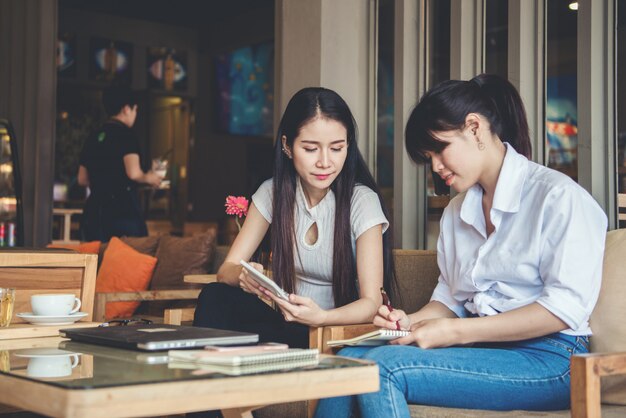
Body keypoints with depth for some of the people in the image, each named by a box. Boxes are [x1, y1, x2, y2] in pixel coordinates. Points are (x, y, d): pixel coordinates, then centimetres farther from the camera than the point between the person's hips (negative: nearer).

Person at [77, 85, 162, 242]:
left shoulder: (93, 138, 13)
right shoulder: (125, 134, -7)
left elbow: (82, 179, 18)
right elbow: (133, 173, -18)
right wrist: (148, 178, 2)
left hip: (93, 211, 7)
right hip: (123, 210, -7)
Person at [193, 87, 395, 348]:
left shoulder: (362, 201, -13)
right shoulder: (273, 193, -1)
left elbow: (371, 303, -17)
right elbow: (227, 269, -3)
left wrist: (321, 317, -39)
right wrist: (242, 276, -29)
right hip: (286, 321, 4)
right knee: (215, 296, -25)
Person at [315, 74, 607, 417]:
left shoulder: (558, 196, -5)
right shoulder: (456, 211, 21)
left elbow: (567, 306, -14)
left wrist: (455, 331, -16)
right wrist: (412, 321, -1)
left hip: (547, 358, -7)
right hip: (480, 349, 7)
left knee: (384, 366, -27)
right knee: (350, 358, -18)